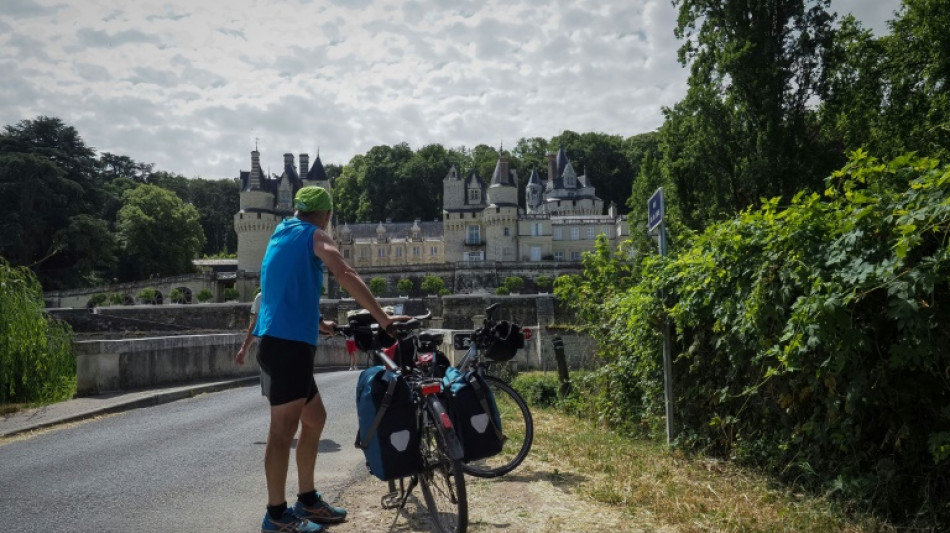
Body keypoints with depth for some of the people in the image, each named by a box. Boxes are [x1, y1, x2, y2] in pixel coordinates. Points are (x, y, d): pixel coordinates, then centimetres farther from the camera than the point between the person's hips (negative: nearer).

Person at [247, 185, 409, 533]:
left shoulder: (280, 237, 22)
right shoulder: (314, 235, -4)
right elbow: (347, 276, -19)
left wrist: (317, 323, 40)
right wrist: (383, 318, -19)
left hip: (280, 341, 9)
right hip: (289, 344, -9)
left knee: (315, 418, 16)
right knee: (284, 429, -3)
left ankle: (308, 500, 23)